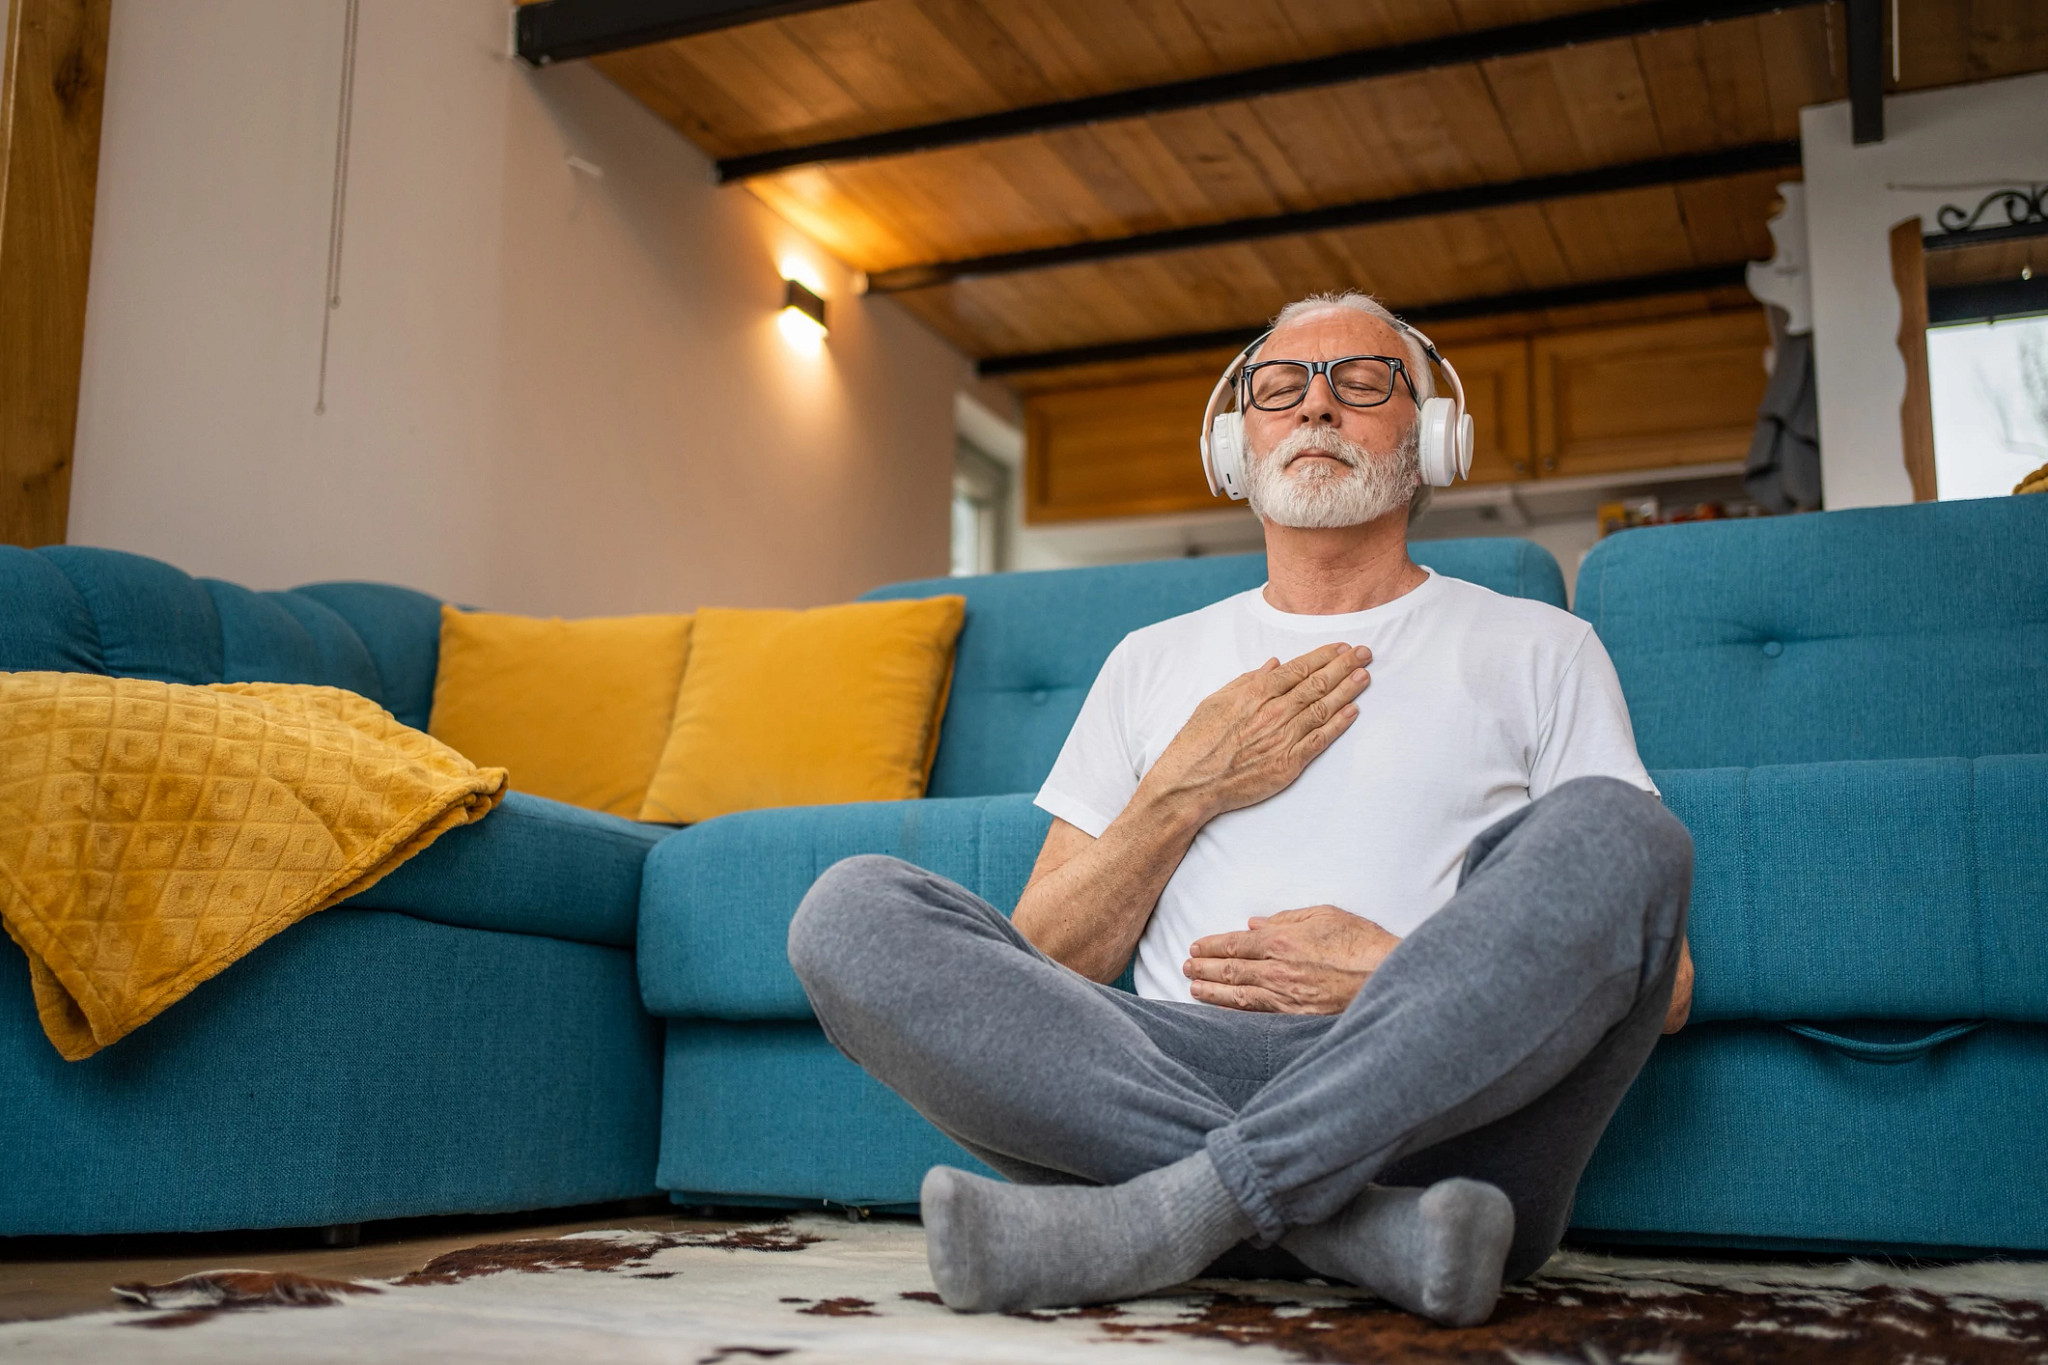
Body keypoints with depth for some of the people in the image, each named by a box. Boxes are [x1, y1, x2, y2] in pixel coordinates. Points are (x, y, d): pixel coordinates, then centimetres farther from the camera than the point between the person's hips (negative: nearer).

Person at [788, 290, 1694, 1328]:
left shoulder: (1537, 649, 16)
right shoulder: (1152, 662, 23)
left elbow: (1663, 984, 8)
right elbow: (1041, 967, 15)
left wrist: (1405, 976, -6)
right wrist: (1182, 792, 2)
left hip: (1449, 1104, -1)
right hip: (1180, 1071, 2)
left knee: (1606, 829, -28)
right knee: (853, 911, -19)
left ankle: (1166, 1214, -29)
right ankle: (1365, 1224, -27)